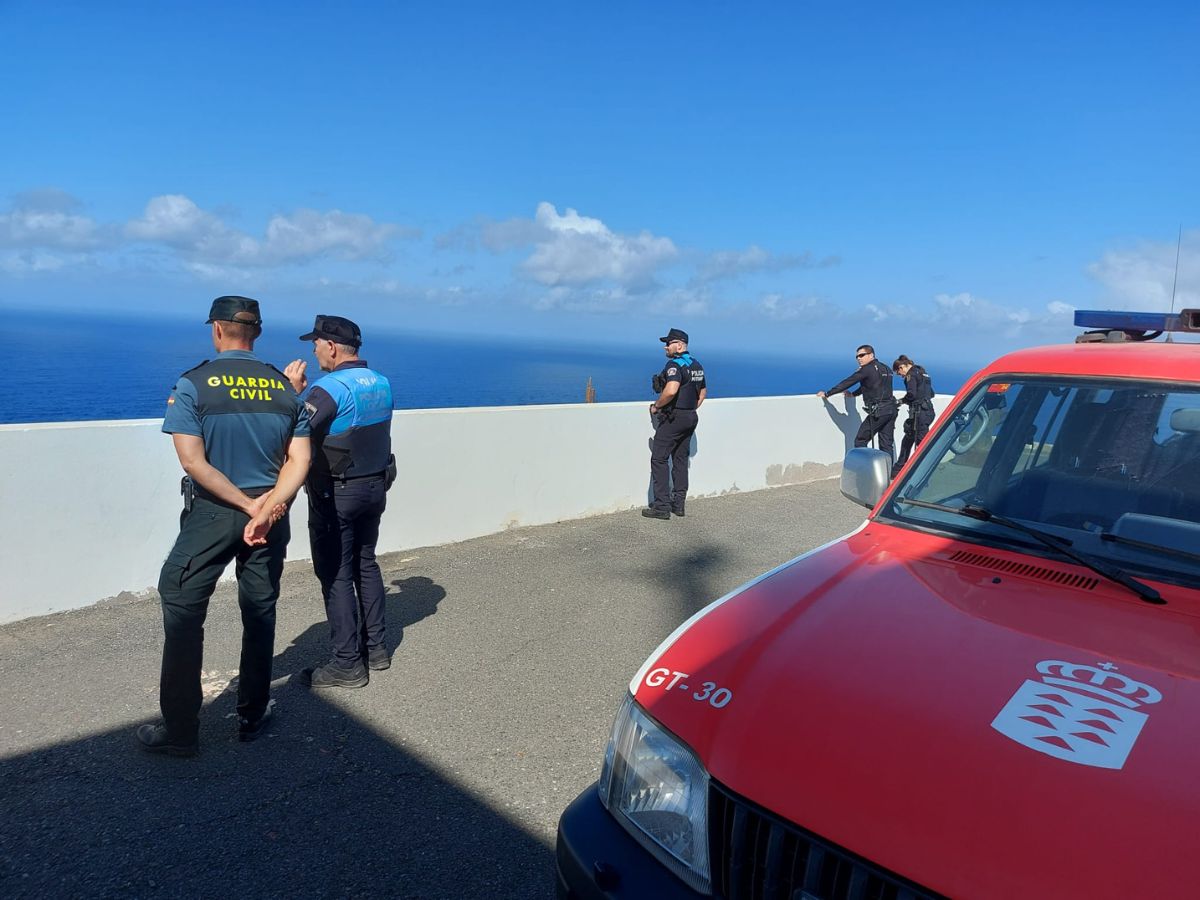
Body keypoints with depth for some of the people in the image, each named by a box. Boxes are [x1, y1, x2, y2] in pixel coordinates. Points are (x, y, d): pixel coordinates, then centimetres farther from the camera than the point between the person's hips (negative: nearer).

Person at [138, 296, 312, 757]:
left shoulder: (192, 385, -8)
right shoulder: (285, 387, 2)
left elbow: (193, 461, -16)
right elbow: (299, 460, -7)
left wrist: (247, 504, -13)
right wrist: (268, 507, -15)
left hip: (211, 514, -3)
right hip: (269, 515, 3)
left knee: (182, 612, 8)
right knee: (260, 613, 14)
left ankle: (180, 731, 13)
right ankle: (252, 716, 25)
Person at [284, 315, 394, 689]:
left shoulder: (329, 388, -19)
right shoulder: (382, 383, 6)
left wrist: (294, 390, -11)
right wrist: (308, 391, 11)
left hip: (336, 495, -8)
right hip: (375, 486, 8)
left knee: (336, 575, 1)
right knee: (366, 564, 18)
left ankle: (347, 664, 6)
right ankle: (375, 647, 26)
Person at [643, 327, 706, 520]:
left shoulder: (675, 364, -16)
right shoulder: (696, 365, 13)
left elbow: (671, 391, -32)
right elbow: (703, 392, 23)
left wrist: (656, 406, -17)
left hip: (673, 418, -9)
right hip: (691, 418, 9)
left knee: (659, 459, -4)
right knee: (680, 459, 14)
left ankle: (661, 506, -6)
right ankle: (678, 504, 16)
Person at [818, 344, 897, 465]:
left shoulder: (867, 369, -8)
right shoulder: (885, 368, 18)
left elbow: (847, 382, -8)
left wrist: (827, 393, -4)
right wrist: (853, 394, 35)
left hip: (878, 411, -8)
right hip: (891, 409, 8)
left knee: (860, 441, 0)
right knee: (887, 444, 10)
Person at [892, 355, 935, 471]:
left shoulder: (911, 375, -8)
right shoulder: (922, 372, 19)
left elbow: (912, 394, -20)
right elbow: (930, 393, 20)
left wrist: (902, 400, 0)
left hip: (919, 412, -10)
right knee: (908, 439, 19)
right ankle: (899, 468, 28)